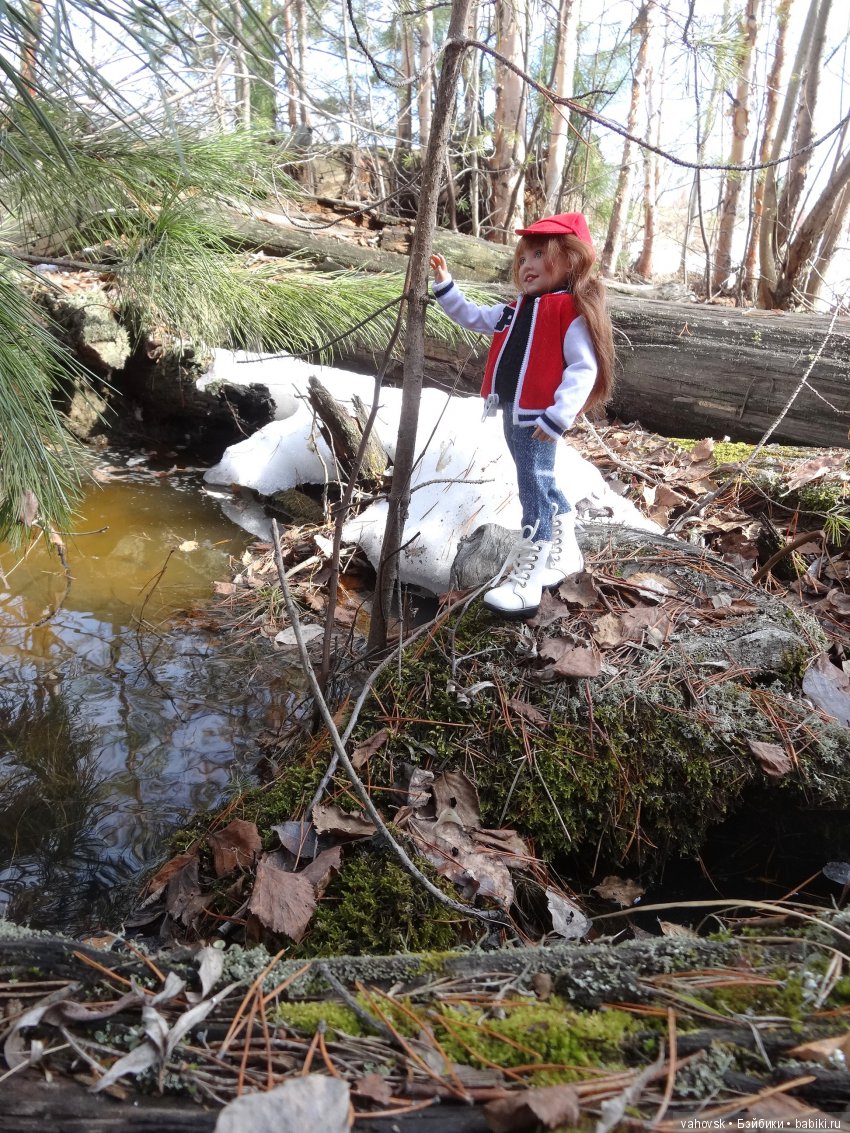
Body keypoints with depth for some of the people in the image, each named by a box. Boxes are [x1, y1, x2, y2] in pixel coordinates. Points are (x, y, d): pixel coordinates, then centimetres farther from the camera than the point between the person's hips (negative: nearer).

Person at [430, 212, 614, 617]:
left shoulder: (572, 310, -10)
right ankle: (565, 553, 36)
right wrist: (444, 286, 17)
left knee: (535, 490, -8)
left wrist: (558, 415, -25)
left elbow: (584, 368, -17)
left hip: (539, 417, -9)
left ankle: (526, 581, -4)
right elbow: (472, 317, 26)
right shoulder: (517, 310, 16)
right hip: (513, 412, 9)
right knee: (543, 485, 19)